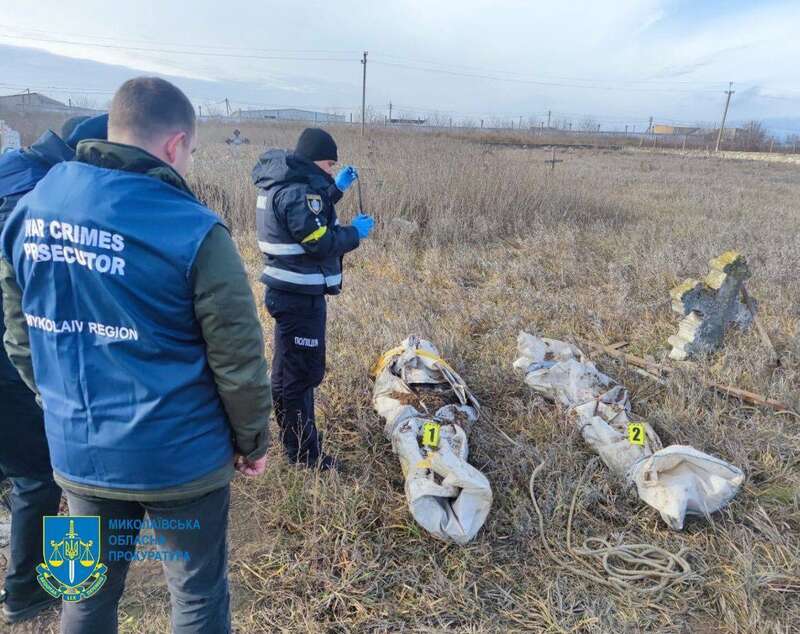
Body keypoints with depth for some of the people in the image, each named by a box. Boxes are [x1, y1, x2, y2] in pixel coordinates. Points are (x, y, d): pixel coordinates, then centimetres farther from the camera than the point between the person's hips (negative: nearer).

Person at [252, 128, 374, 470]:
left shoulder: (283, 183, 12)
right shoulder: (297, 190, -19)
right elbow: (320, 243, -22)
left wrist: (336, 188, 20)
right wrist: (356, 232, -7)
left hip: (291, 291, 11)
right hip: (300, 296, -11)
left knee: (294, 369, 21)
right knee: (300, 372, -1)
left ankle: (301, 438, 38)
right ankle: (303, 452, 11)